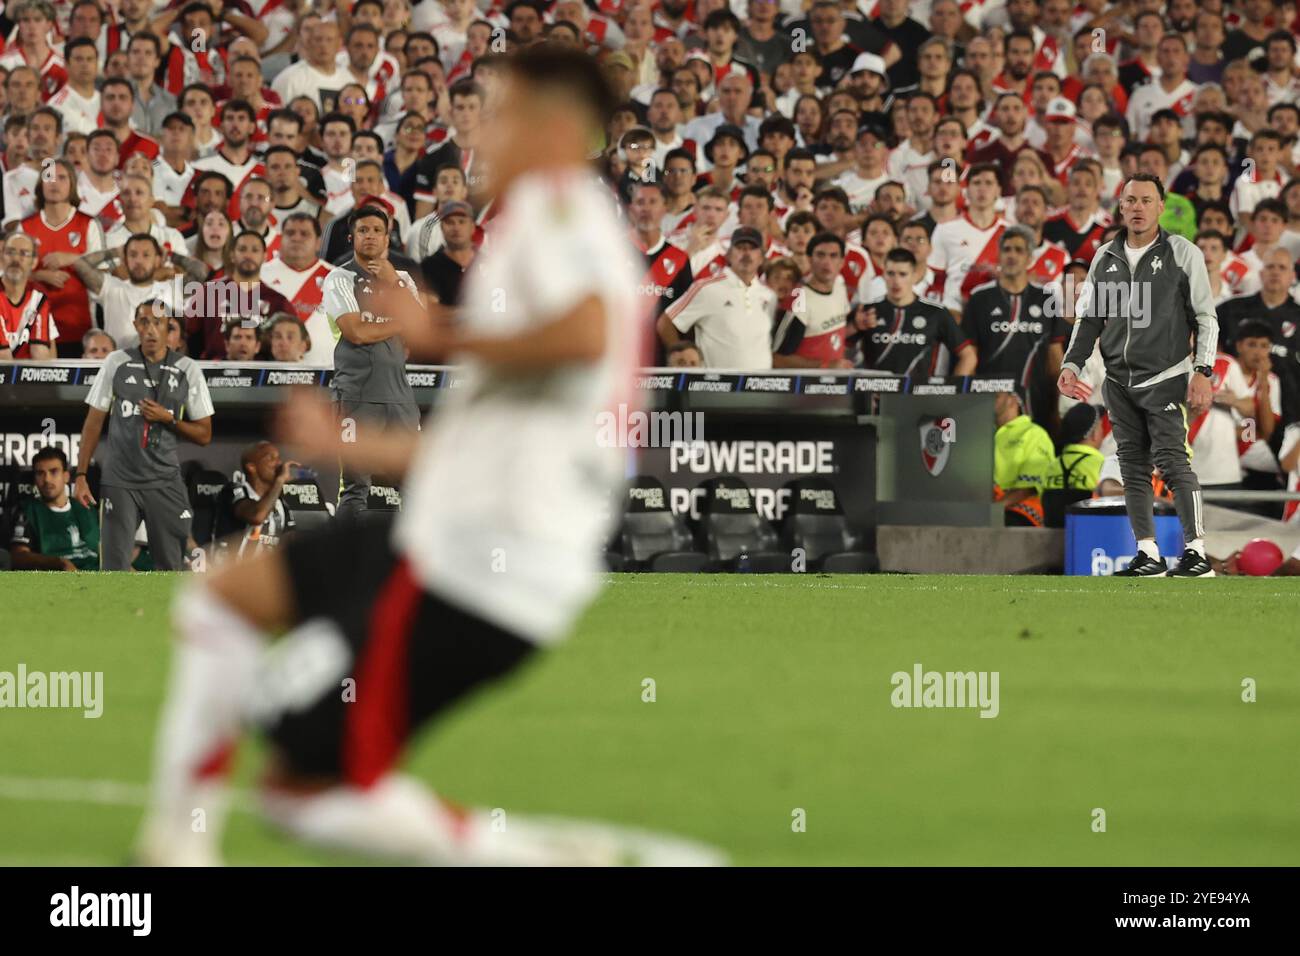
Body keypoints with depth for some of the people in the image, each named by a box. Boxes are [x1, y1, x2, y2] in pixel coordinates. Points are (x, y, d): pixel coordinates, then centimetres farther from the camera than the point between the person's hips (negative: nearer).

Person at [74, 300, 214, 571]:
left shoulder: (187, 371, 2)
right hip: (119, 481, -1)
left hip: (165, 483, 1)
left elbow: (204, 434, 6)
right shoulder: (116, 363, 2)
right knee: (115, 568, -6)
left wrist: (168, 419, -11)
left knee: (171, 568, 2)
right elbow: (94, 422, 6)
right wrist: (81, 475, 0)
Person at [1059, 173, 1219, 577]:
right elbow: (1089, 318, 19)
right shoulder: (1105, 258, 11)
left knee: (1172, 461, -13)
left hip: (1165, 377, -5)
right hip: (1119, 381, 5)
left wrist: (1202, 372, -12)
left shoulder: (1183, 254, -2)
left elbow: (1205, 318, -2)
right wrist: (1071, 365, 7)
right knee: (1133, 466, 5)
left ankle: (1197, 551, -12)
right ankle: (1148, 555, 8)